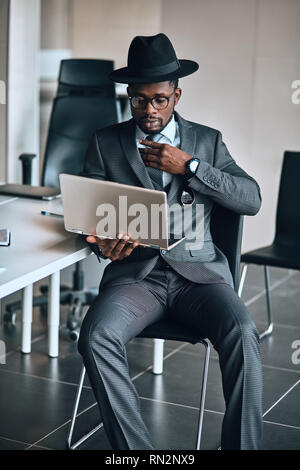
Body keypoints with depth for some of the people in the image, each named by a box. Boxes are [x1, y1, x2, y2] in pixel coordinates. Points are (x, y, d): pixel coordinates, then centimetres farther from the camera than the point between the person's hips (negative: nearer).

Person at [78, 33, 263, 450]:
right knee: (96, 337, -30)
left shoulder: (208, 141, 13)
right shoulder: (105, 143, 13)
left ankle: (242, 445, -21)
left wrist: (189, 166, -11)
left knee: (241, 333, -30)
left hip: (198, 270, 0)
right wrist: (102, 243, -17)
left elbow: (251, 200, 1)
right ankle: (135, 447, -20)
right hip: (134, 271, 1)